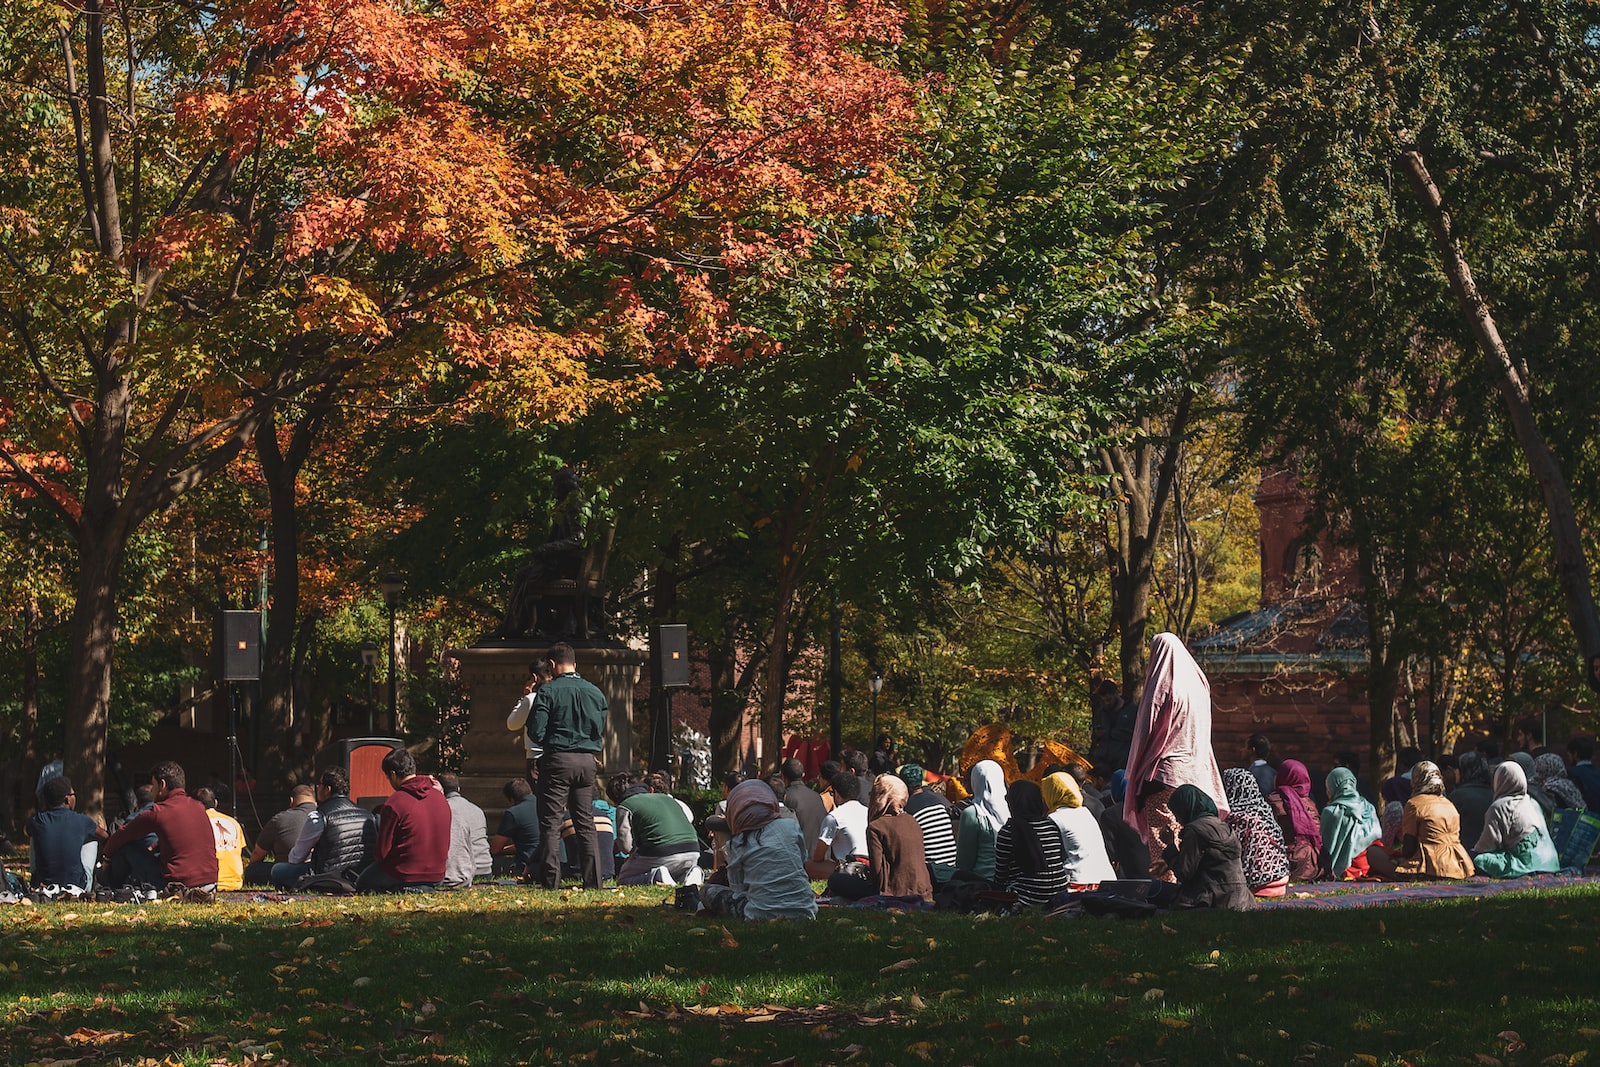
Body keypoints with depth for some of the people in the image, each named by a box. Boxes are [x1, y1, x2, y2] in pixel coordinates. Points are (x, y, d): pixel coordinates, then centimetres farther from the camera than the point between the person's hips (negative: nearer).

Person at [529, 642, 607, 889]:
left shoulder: (548, 691, -7)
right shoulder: (595, 693, 8)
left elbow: (537, 732, -9)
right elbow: (601, 732, 12)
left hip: (557, 760, -4)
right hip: (587, 762, 5)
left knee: (550, 823, 0)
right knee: (586, 823, 10)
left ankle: (550, 880, -5)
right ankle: (593, 880, 7)